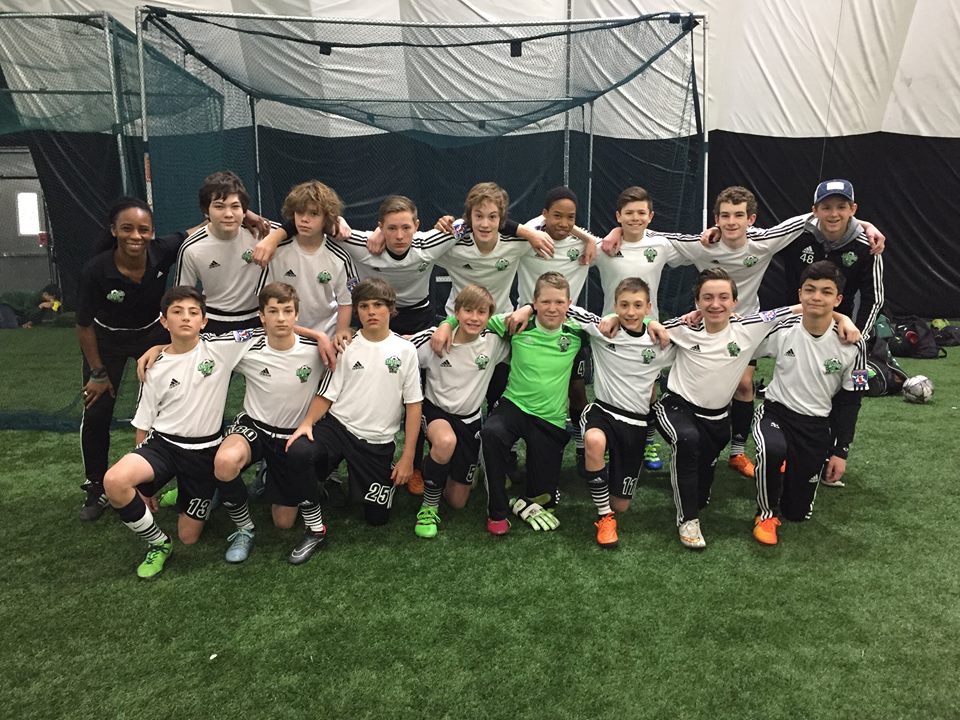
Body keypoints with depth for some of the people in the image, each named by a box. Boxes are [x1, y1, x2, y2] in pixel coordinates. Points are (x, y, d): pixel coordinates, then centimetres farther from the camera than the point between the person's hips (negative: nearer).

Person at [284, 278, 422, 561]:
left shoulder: (405, 350, -1)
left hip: (377, 441, 1)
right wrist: (307, 422, -19)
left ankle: (356, 478, 36)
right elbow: (327, 395, 1)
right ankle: (316, 529, -12)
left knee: (377, 517, 3)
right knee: (297, 453, -32)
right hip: (338, 426, 0)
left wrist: (407, 457, -3)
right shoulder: (345, 347, 0)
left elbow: (413, 404, 0)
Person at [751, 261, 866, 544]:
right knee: (773, 449, -39)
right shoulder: (781, 329, -13)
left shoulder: (851, 345, -10)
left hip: (816, 427, 2)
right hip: (776, 413, -1)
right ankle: (766, 514, -11)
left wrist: (841, 451, 0)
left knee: (797, 513, 6)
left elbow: (849, 402, -1)